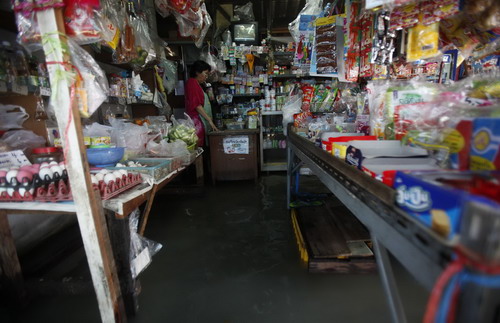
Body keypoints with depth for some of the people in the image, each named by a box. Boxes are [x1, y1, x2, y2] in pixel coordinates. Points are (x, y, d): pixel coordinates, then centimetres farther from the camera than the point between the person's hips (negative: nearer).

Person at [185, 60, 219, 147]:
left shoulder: (196, 84, 22)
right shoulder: (192, 82, -7)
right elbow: (196, 105, -16)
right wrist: (209, 120, -16)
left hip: (200, 121, 9)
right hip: (196, 121, -9)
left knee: (200, 146, 5)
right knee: (197, 146, -11)